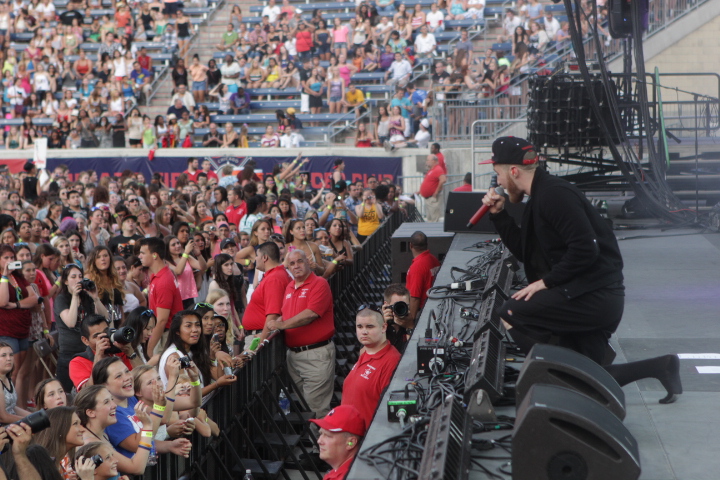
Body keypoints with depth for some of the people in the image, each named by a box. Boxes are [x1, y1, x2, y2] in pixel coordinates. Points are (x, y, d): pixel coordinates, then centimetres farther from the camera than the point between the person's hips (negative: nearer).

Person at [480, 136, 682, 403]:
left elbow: (585, 248, -24)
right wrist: (499, 215, 14)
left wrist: (546, 282, -18)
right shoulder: (540, 196, 16)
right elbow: (524, 251, 20)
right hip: (592, 300, 10)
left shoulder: (553, 194, -15)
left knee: (511, 313, -16)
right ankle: (661, 366, 15)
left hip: (595, 297, -10)